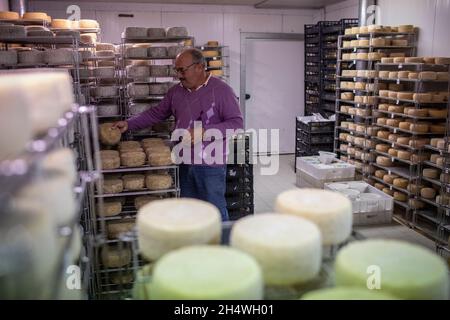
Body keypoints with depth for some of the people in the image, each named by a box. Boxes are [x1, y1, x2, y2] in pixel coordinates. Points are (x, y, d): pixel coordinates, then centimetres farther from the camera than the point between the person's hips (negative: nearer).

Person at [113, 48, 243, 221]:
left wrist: (204, 131, -24)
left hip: (211, 165, -6)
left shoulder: (221, 90, -9)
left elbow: (237, 123, -14)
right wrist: (128, 124, 8)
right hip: (185, 163, 6)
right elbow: (156, 113, 17)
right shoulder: (176, 91, 9)